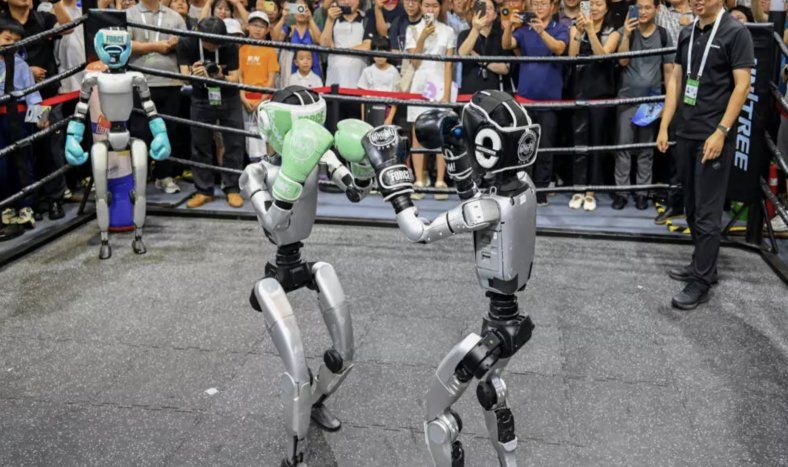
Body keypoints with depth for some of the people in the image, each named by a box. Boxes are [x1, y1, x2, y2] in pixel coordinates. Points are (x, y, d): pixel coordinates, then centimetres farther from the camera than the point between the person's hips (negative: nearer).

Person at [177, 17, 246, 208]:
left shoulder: (230, 46, -20)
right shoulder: (186, 43, -19)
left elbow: (234, 78, -17)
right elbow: (184, 75, -21)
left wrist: (221, 77, -38)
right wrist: (193, 74, -44)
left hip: (229, 100, 0)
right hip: (201, 100, 1)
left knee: (234, 145, 1)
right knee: (200, 146, 3)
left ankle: (232, 189, 12)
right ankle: (204, 190, 14)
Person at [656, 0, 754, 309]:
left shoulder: (735, 33, -7)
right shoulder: (687, 34, 12)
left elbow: (742, 85, -11)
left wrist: (721, 132, -17)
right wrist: (664, 126, 9)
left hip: (713, 137, -7)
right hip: (686, 134, 7)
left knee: (707, 213, -4)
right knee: (692, 208, 14)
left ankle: (701, 283, 3)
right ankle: (701, 264, 28)